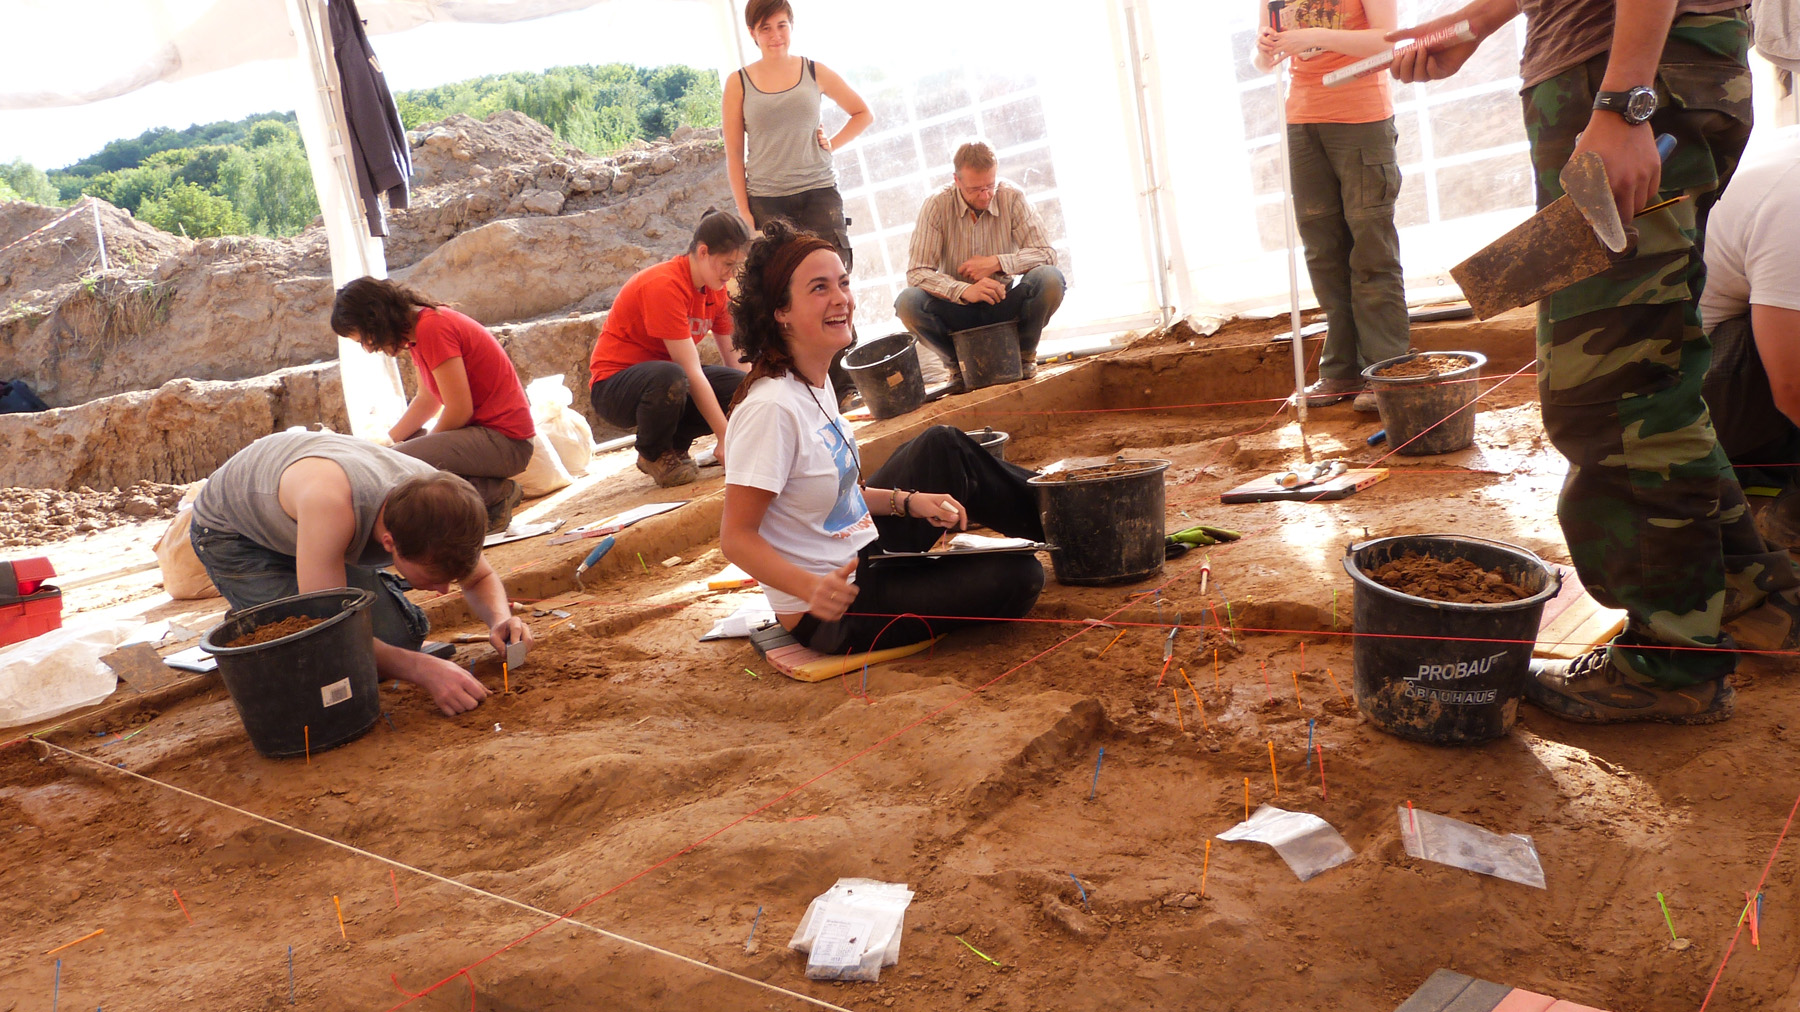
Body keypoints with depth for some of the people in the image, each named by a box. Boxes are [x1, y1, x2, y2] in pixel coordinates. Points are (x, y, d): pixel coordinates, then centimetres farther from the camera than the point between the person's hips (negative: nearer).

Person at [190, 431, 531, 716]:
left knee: (402, 638, -8)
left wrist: (500, 618, -31)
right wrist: (422, 670, -51)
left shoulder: (436, 501, -28)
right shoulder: (332, 502, -47)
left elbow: (480, 578, -8)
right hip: (231, 532, -5)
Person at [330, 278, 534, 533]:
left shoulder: (433, 329, -19)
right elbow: (427, 400, 16)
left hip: (505, 439, -11)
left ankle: (495, 494, -11)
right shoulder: (418, 328, 11)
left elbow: (460, 410, -19)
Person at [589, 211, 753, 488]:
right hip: (614, 386, -7)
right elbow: (692, 371, -29)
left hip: (670, 379, 7)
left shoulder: (715, 289, 1)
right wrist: (725, 438, -31)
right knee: (669, 377, -41)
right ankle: (654, 454, -10)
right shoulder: (665, 286, -25)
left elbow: (735, 359, -1)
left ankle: (673, 447, 5)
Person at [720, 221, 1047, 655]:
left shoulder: (816, 381, 2)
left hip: (863, 557, 9)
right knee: (1016, 578, -12)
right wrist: (812, 587, -39)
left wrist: (909, 501, 2)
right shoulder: (770, 408, -26)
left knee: (944, 445, 12)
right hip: (833, 609, -9)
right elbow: (736, 536, -25)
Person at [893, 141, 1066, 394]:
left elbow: (1046, 254, -9)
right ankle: (958, 365, -1)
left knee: (1050, 279, -28)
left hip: (1004, 306, 0)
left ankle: (1024, 354, 0)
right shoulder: (936, 206, -11)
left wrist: (996, 262, -24)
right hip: (959, 311, 0)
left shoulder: (1012, 198, -7)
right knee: (907, 303, -29)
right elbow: (916, 272, -18)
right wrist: (964, 291, -35)